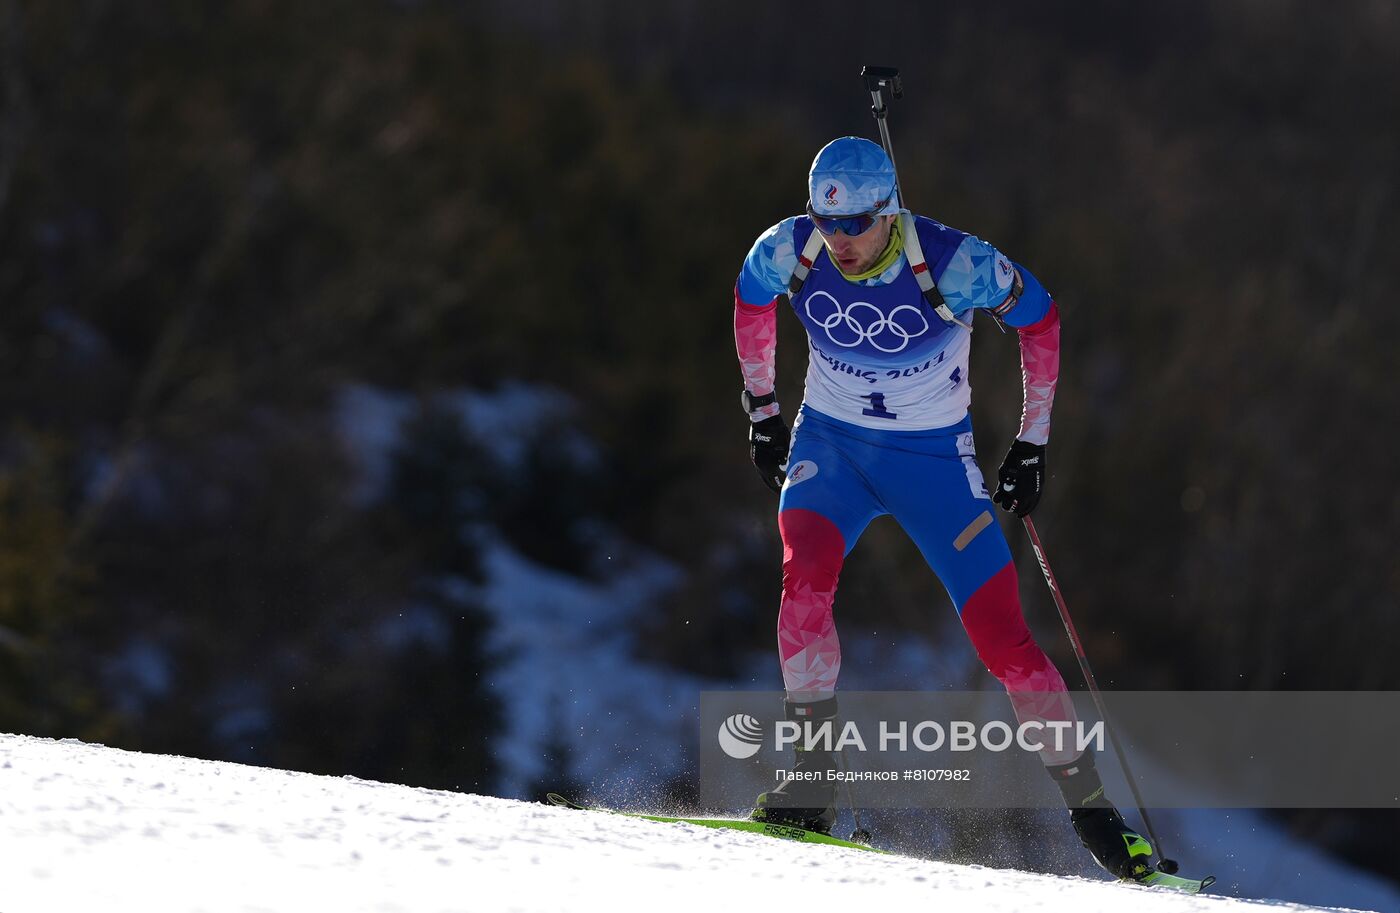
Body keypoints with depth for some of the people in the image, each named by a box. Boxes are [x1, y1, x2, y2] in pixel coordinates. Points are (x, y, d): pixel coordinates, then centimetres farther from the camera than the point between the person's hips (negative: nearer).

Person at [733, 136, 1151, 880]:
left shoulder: (952, 263, -23)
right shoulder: (789, 252, -14)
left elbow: (1038, 316, -6)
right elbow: (750, 299, 10)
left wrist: (1032, 439, -4)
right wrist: (760, 406, 14)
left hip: (934, 459, -2)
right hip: (828, 444, 2)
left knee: (1002, 634, -8)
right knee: (806, 574, -29)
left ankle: (1089, 808, 5)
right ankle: (811, 775, -22)